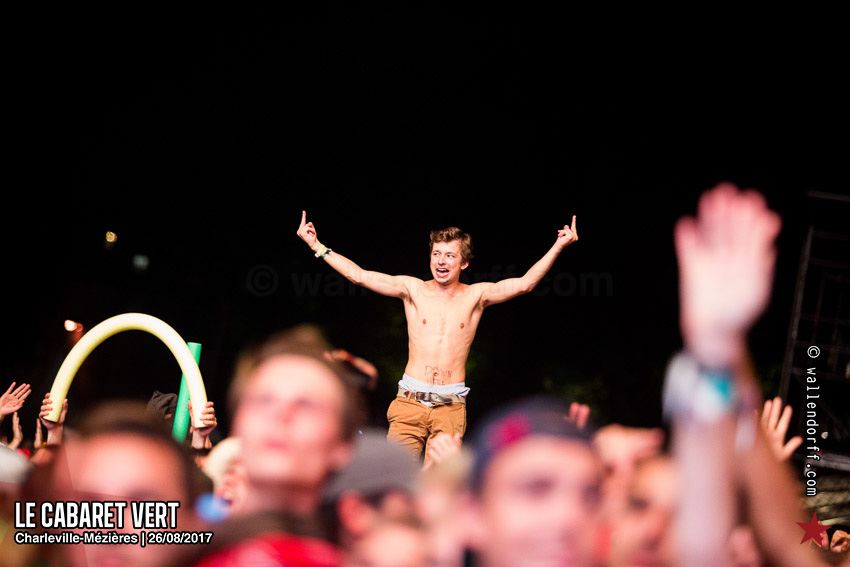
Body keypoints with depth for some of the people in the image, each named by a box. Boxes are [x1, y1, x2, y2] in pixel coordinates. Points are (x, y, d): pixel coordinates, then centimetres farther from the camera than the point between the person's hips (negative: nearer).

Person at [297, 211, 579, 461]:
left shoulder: (475, 295, 7)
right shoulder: (413, 289, 6)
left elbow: (524, 284, -1)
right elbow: (359, 276, 2)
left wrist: (558, 247, -8)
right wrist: (316, 245, -2)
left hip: (450, 409, 0)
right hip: (409, 402, 0)